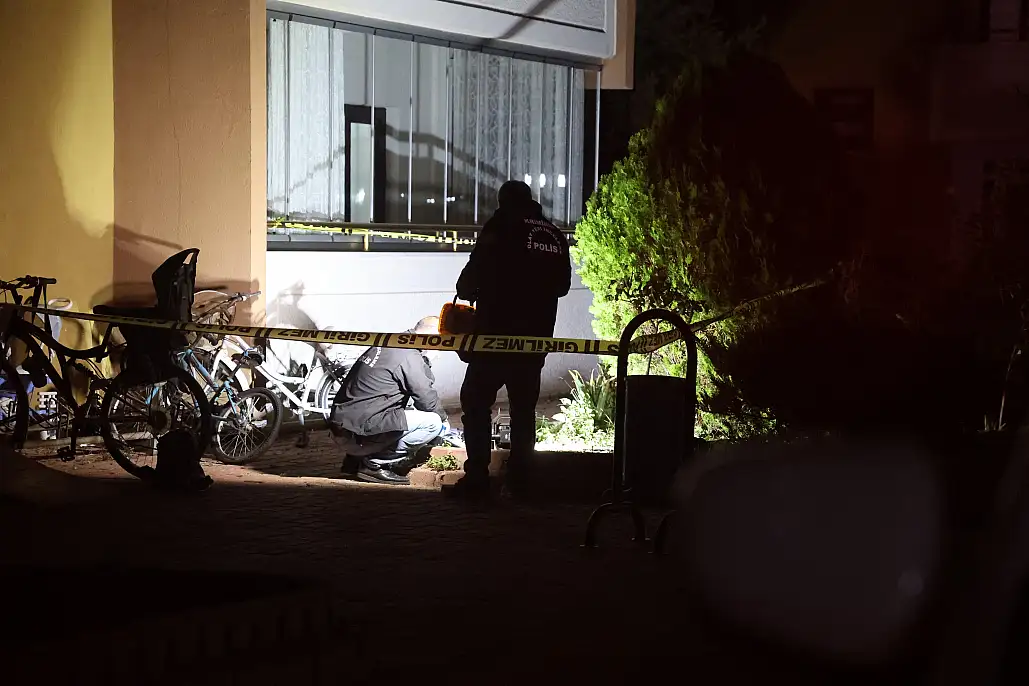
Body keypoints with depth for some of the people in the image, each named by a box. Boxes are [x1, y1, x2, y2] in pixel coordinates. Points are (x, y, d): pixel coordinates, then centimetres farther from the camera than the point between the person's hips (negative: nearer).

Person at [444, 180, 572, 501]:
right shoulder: (555, 236, 10)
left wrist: (467, 291, 11)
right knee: (524, 408, 13)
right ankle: (518, 477, 14)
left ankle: (476, 478, -7)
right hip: (537, 336, 5)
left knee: (476, 402, -1)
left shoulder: (500, 227, -6)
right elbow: (562, 285, 18)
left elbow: (474, 272, -9)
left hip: (496, 333, -5)